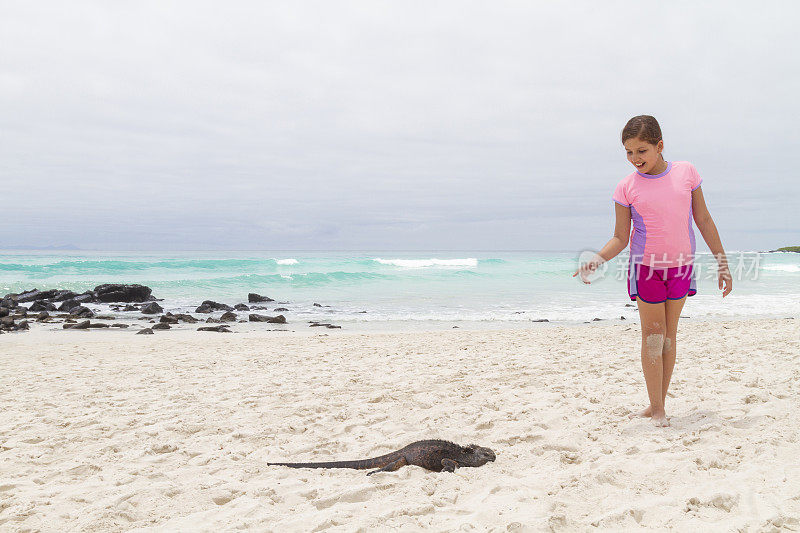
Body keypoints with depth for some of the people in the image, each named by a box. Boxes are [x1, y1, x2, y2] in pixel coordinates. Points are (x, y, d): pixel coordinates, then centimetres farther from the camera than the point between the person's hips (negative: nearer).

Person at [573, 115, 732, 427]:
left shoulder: (686, 172, -4)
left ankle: (658, 405, 17)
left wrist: (722, 263, 5)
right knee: (652, 336, 1)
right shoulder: (627, 187, -8)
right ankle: (657, 409, 12)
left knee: (669, 335, 7)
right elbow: (620, 238, -6)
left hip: (681, 265, 2)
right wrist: (596, 260, -24)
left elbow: (703, 220, 4)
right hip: (646, 266, -2)